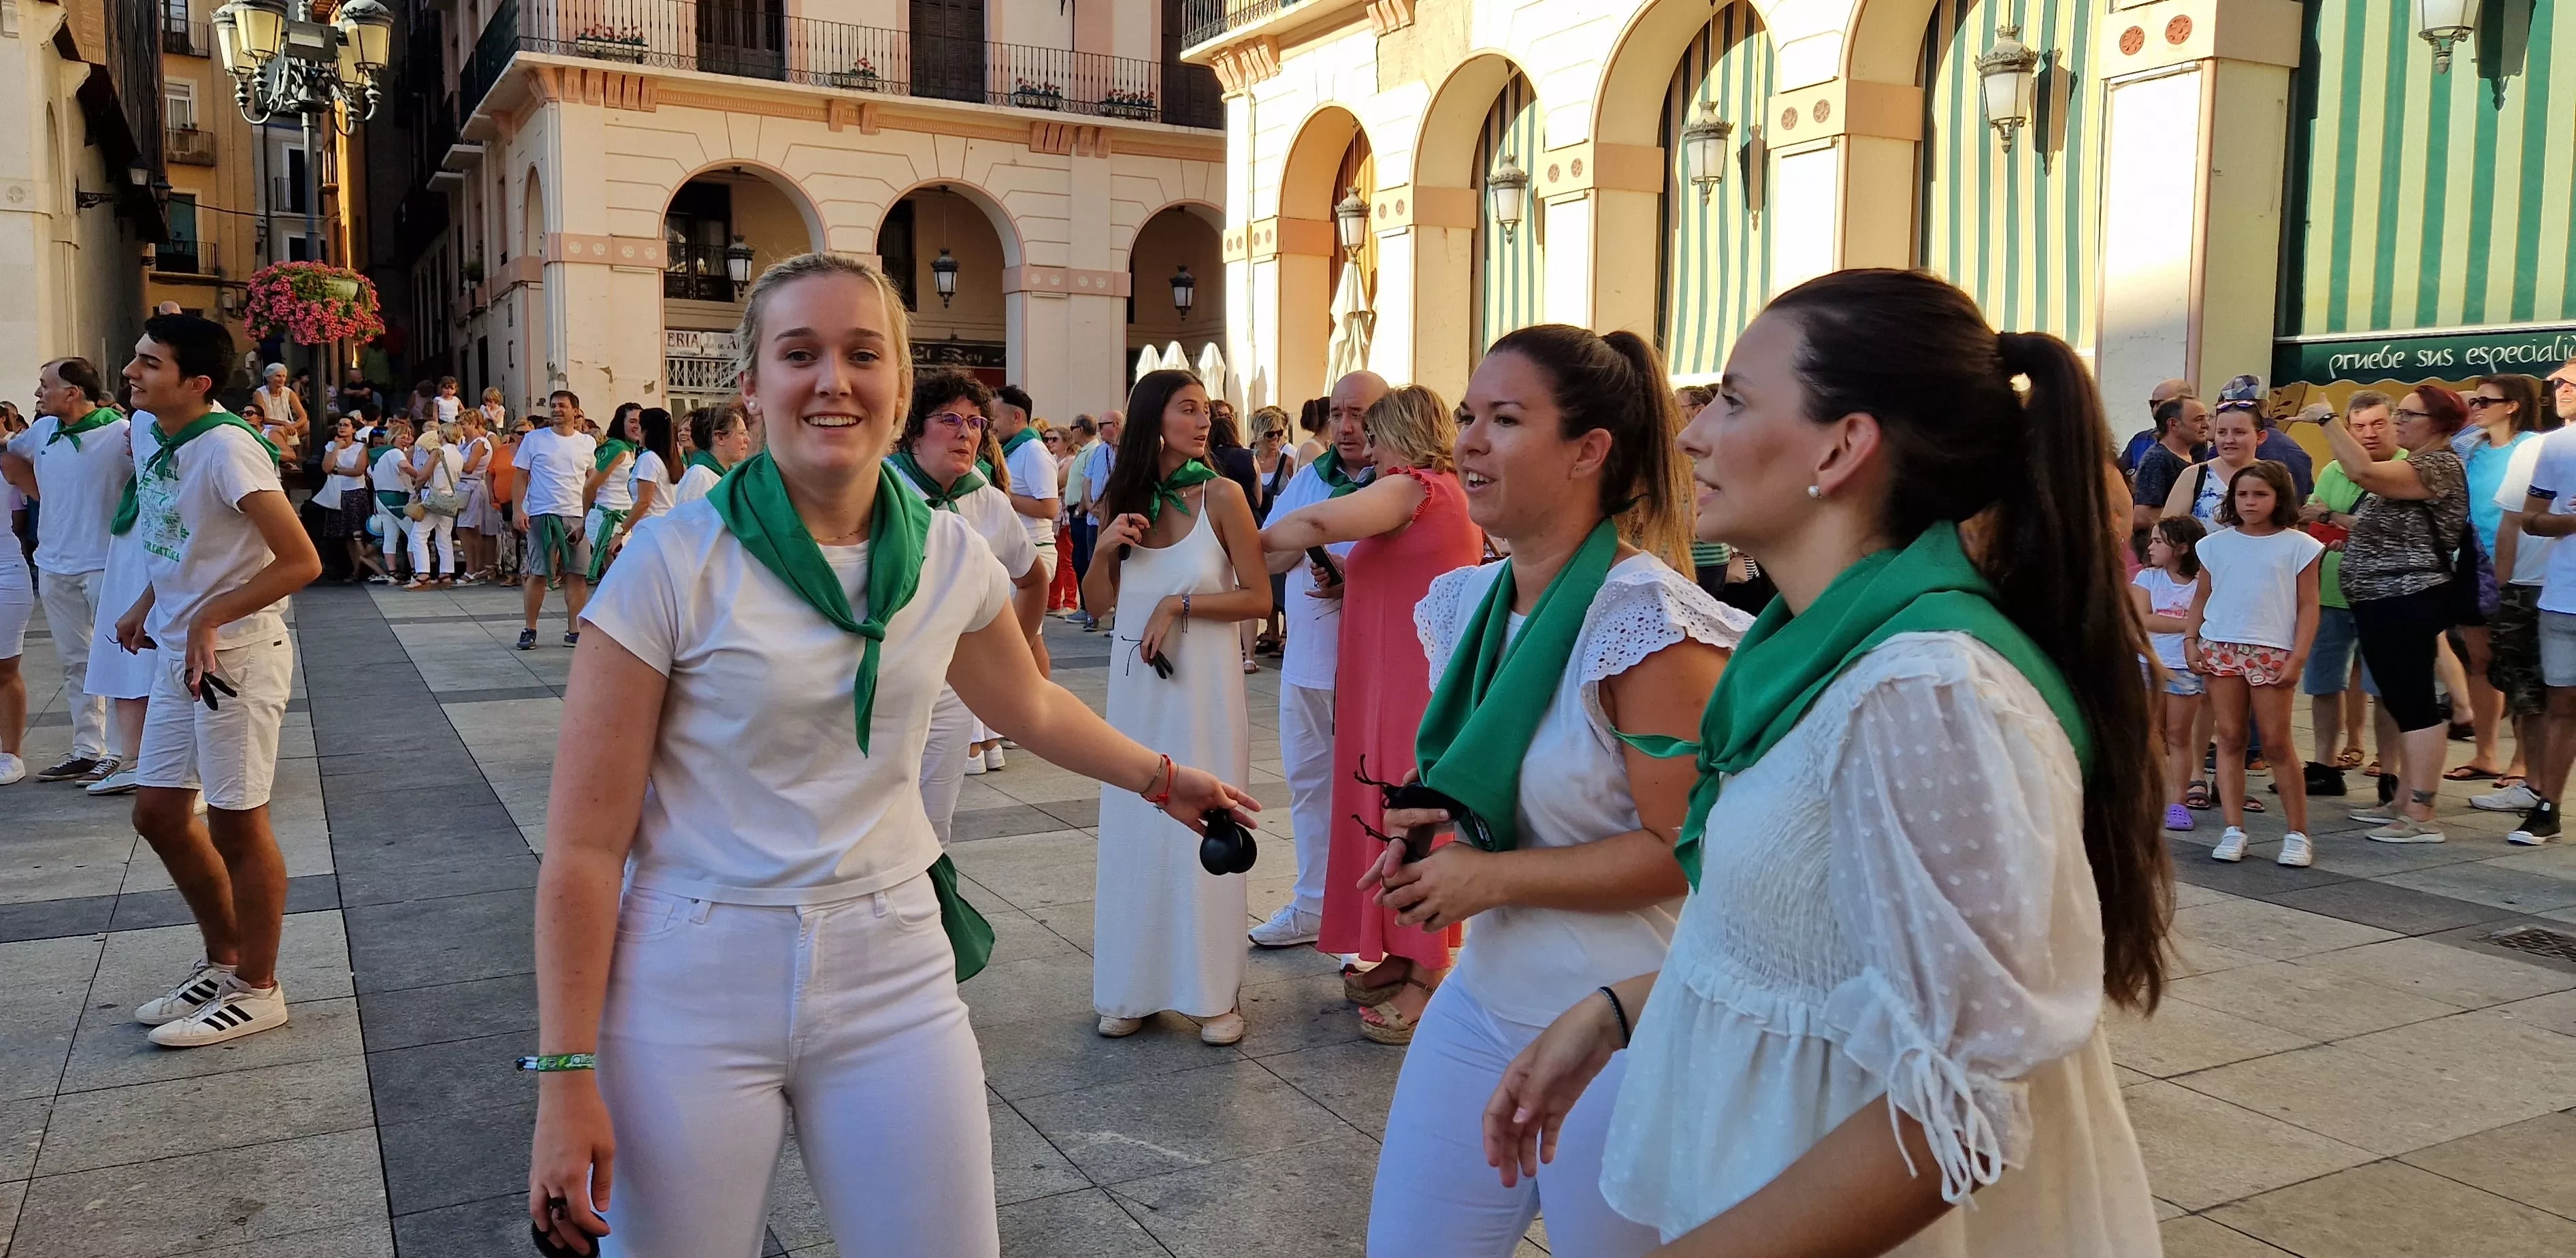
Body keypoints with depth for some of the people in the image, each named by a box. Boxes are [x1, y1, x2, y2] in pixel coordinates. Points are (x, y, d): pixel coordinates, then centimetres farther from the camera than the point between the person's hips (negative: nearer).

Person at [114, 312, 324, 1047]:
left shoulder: (225, 448, -19)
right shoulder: (162, 447, 7)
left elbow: (301, 561, -23)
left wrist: (211, 619, -21)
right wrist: (147, 607, 10)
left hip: (237, 654, -9)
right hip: (178, 652, 9)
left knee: (236, 824, 1)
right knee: (158, 813, 15)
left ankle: (257, 990, 16)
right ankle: (223, 960, 31)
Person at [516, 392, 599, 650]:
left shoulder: (587, 443, 11)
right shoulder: (534, 439, 5)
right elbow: (522, 477, 4)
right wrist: (519, 510, -6)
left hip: (578, 518, 2)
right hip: (542, 515, -2)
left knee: (578, 575, 1)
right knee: (537, 574, -3)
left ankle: (574, 631, 8)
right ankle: (529, 629, 7)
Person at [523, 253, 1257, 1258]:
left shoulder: (950, 556, 0)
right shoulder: (675, 560, -12)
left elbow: (1031, 707, 22)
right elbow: (585, 844, -10)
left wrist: (1160, 778, 27)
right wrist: (566, 1077, -12)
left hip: (892, 977, 3)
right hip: (695, 992, -3)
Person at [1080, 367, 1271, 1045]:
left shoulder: (1221, 494, -7)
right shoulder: (1122, 498, 4)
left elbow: (1259, 598, -9)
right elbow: (1100, 600, 12)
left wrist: (1180, 605, -16)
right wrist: (1105, 550, -6)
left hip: (1203, 686, -4)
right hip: (1136, 684, 4)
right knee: (1134, 830, 9)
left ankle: (1214, 991, 13)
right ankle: (1134, 985, 20)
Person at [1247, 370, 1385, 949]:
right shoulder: (1309, 477, 10)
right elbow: (1266, 558, 7)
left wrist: (1355, 582, -25)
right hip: (1306, 656, 7)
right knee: (1308, 781, 15)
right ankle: (1312, 907, 31)